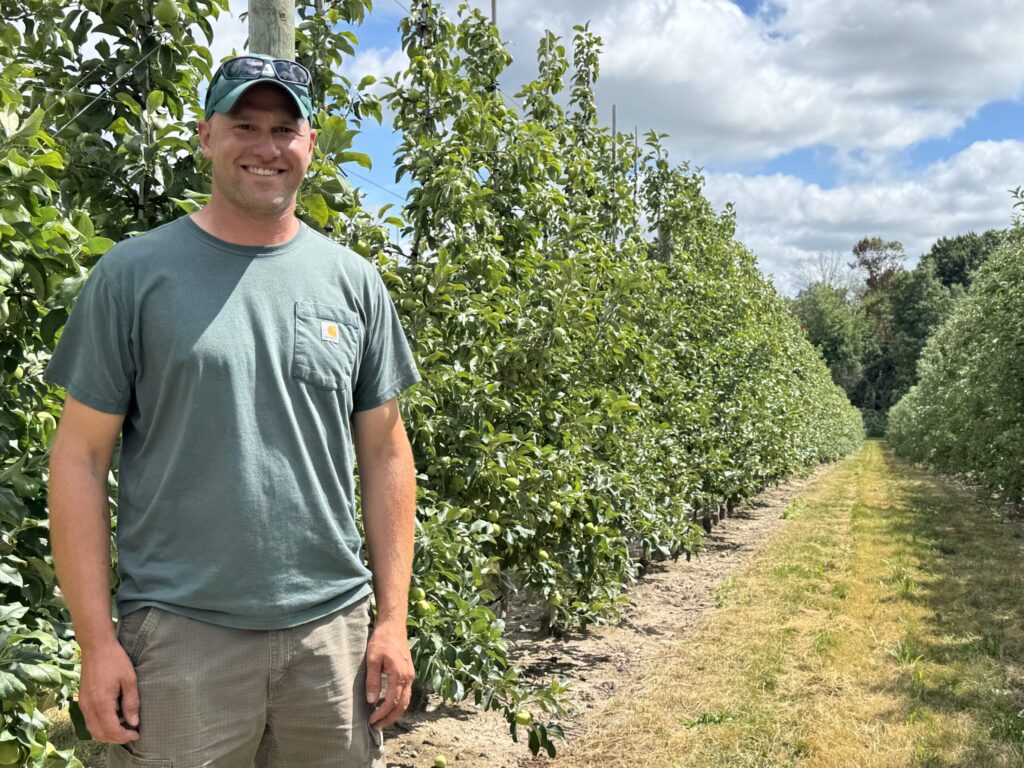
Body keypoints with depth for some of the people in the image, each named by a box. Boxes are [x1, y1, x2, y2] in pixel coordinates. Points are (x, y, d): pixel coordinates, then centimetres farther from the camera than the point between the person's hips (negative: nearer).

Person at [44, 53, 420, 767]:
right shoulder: (133, 273, -2)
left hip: (334, 628, 3)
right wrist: (97, 640, -6)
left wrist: (393, 619, 4)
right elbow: (82, 455, -2)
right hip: (180, 634, -2)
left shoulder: (354, 280, 6)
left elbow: (384, 452, 7)